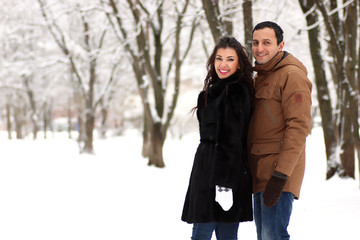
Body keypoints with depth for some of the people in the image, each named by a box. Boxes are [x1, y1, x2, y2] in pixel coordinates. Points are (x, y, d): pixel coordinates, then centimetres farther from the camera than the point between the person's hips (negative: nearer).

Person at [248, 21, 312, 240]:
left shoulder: (292, 75, -9)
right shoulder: (260, 78, 20)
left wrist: (281, 174, -22)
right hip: (260, 173, 9)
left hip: (280, 173, -9)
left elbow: (299, 127, -17)